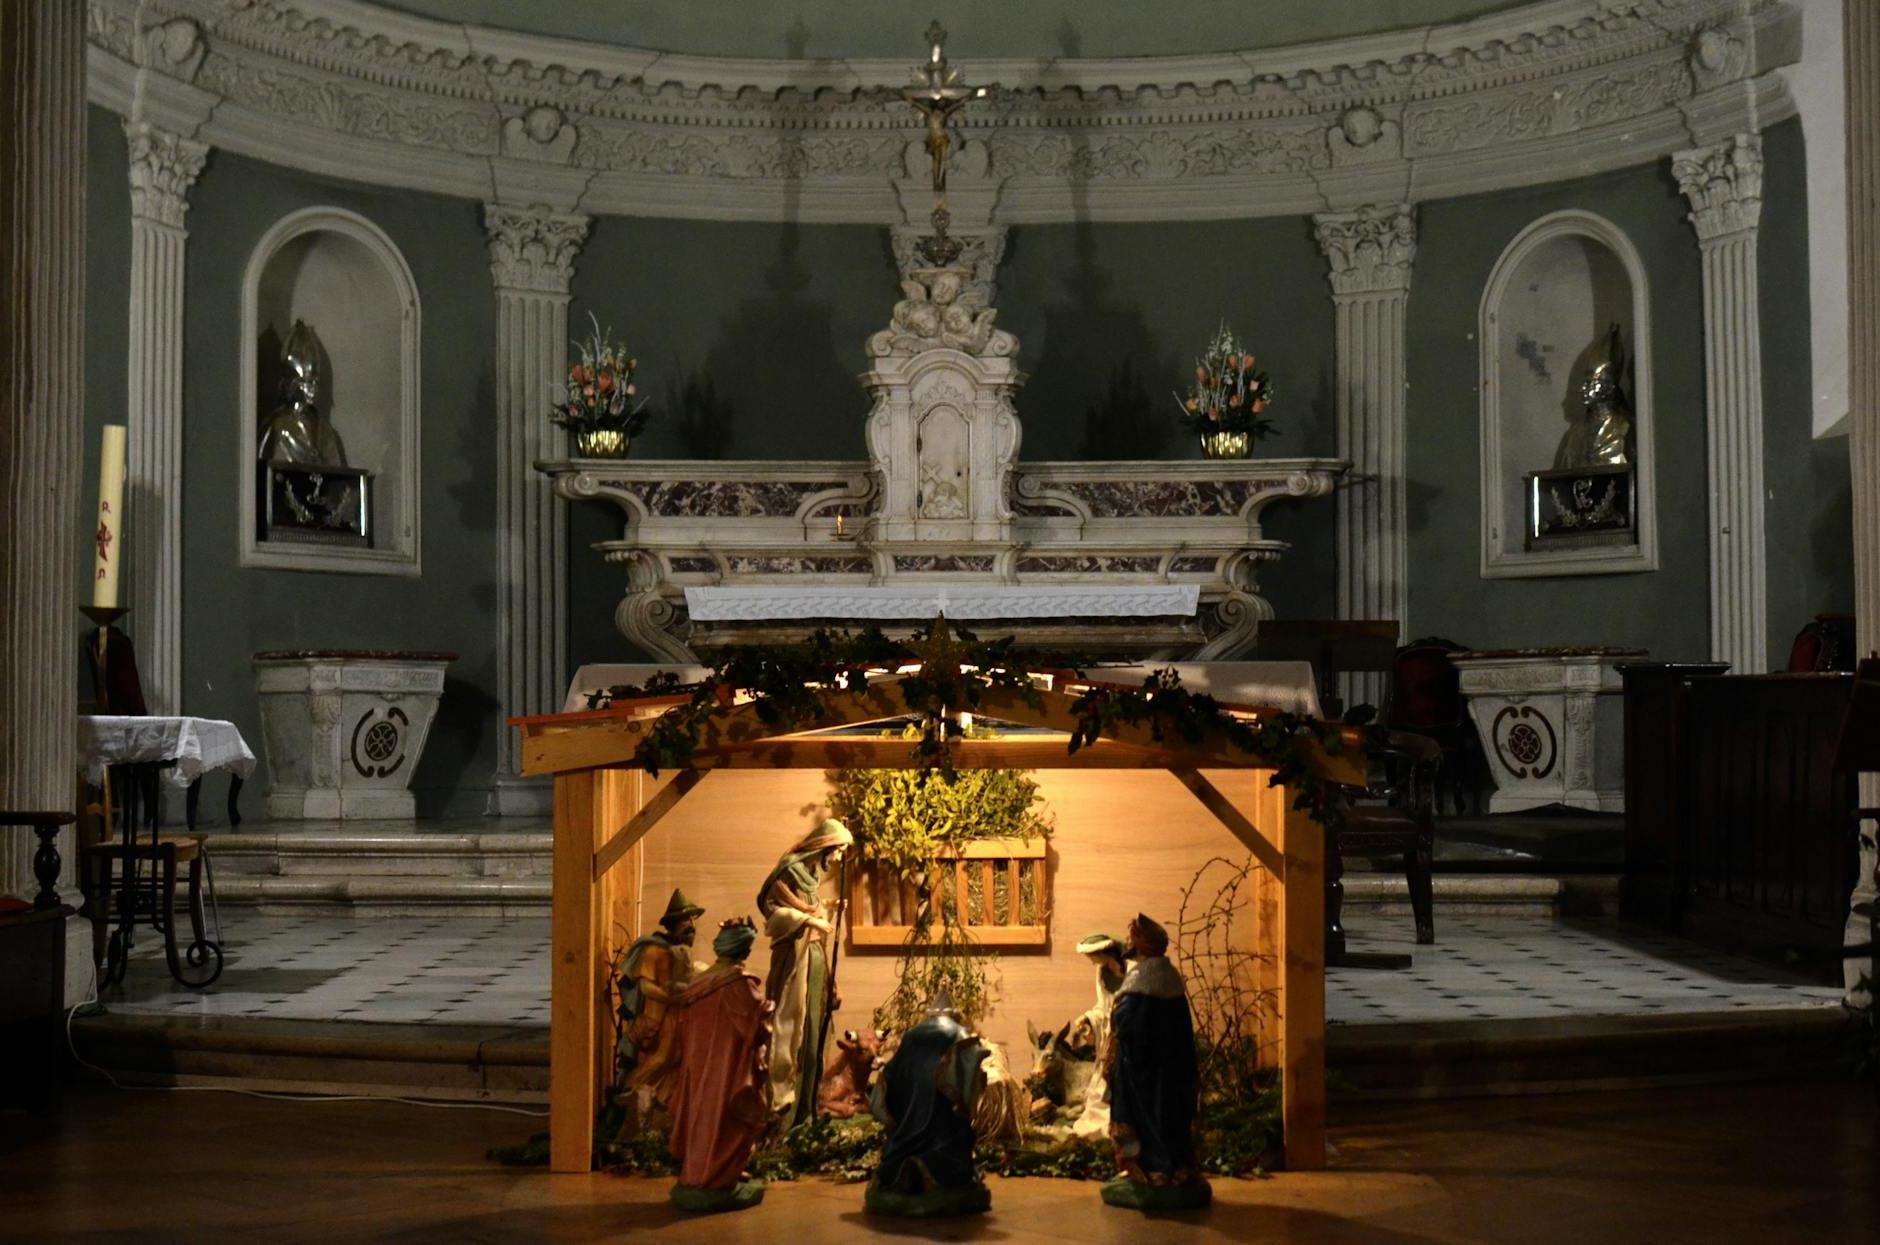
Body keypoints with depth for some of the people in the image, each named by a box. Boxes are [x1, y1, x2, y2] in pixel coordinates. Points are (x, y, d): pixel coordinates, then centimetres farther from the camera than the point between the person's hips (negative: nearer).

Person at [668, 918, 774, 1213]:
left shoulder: (697, 983, 5)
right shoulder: (741, 984, -16)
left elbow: (685, 1029, 11)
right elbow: (758, 1028, -14)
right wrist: (767, 1008, 4)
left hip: (698, 1070, 7)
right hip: (730, 1070, -7)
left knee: (701, 1117, 14)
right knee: (725, 1122, 1)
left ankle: (694, 1181, 19)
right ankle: (717, 1185, 3)